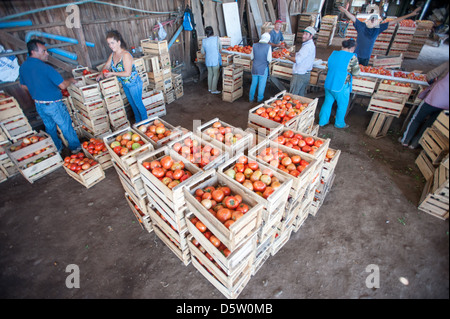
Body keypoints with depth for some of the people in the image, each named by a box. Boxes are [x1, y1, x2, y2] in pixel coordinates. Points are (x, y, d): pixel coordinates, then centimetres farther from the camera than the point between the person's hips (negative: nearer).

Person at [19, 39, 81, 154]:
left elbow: (23, 86, 13)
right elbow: (63, 85, -21)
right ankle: (75, 147, 19)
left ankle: (57, 148, 35)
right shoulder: (45, 67, -23)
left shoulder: (23, 67, 1)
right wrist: (71, 80, -1)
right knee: (66, 127, 7)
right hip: (53, 105, -7)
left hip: (38, 105, 8)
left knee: (49, 127, 21)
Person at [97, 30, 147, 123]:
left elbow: (127, 73, -27)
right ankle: (137, 122, 35)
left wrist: (112, 73, -23)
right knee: (132, 104, 19)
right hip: (124, 84, 8)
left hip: (133, 83, -8)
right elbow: (106, 65, 17)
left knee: (138, 104, 3)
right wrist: (101, 73, 0)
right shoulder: (113, 54, 3)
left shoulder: (125, 55, -22)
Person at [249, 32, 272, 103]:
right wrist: (268, 62, 10)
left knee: (253, 84, 16)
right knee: (262, 85, 10)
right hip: (263, 69, -3)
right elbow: (269, 59, -11)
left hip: (254, 68, 3)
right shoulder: (268, 46, -11)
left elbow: (251, 57, 5)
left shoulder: (255, 45, -3)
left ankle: (251, 98, 25)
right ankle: (259, 99, 20)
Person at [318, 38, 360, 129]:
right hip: (341, 86, -5)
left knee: (327, 102, 16)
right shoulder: (352, 57, -12)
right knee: (342, 105, 12)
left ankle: (322, 121, 23)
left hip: (328, 84, 6)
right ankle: (339, 123, 26)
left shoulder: (333, 54, 5)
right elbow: (356, 72, -9)